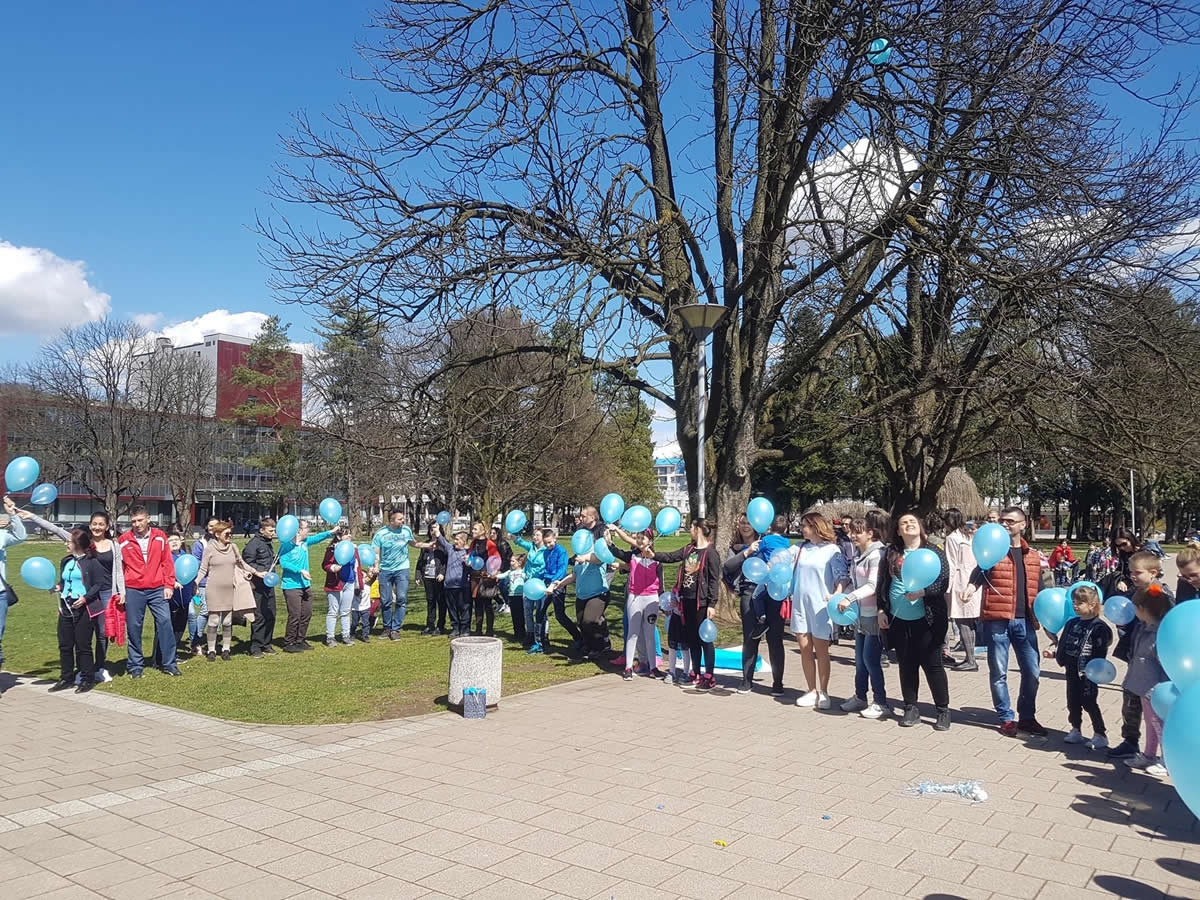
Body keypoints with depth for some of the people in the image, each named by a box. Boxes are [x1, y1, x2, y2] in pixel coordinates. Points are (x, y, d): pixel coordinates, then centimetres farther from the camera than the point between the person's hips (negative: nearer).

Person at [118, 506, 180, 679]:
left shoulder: (159, 536, 4)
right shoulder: (123, 540, 1)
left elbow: (167, 562, 5)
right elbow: (119, 567, 5)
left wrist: (169, 585, 0)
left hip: (158, 589, 0)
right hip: (133, 591, 0)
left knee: (165, 622, -4)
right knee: (133, 627, 4)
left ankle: (170, 664, 4)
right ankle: (135, 665, 17)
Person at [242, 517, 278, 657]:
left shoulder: (269, 543, 16)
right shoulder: (253, 543, -12)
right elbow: (247, 563, -18)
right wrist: (259, 571, -25)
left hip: (269, 584, 9)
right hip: (258, 586, -9)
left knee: (270, 616, 12)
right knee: (259, 617, -5)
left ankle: (266, 644, 23)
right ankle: (255, 647, 3)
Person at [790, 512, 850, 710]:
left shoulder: (832, 550, -6)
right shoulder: (801, 549, 11)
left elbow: (843, 576, -11)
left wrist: (836, 594, -26)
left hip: (820, 606, -5)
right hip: (800, 604, 5)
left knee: (821, 650, 4)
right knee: (805, 648, 6)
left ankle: (823, 692, 16)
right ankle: (812, 691, 17)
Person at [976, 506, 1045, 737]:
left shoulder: (1033, 555, 11)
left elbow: (1037, 589, 21)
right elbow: (976, 579, -12)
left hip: (1024, 621, 4)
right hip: (997, 620, -4)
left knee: (1032, 671, 8)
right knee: (999, 673, 3)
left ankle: (1027, 717, 25)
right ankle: (1006, 718, 16)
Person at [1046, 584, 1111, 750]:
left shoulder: (1098, 626, -13)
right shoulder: (1071, 623, 9)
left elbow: (1100, 652, -17)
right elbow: (1064, 644, 20)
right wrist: (1054, 654, 11)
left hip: (1088, 673, -7)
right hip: (1072, 671, 7)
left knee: (1090, 704, 0)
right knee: (1073, 703, 13)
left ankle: (1101, 735, 12)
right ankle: (1076, 732, 25)